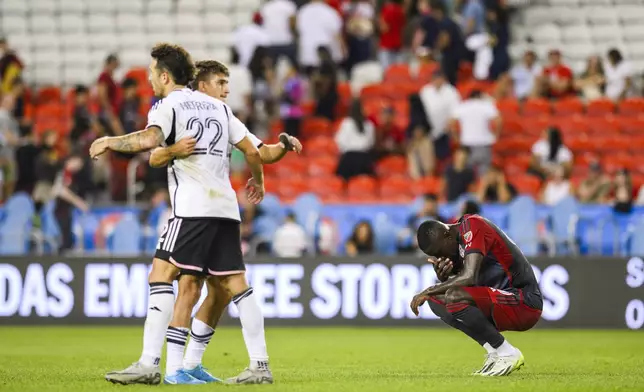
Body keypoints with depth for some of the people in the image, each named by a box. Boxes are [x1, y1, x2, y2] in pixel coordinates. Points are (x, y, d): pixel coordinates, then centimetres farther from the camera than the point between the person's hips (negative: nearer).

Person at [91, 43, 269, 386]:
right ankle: (260, 366, 5)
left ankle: (149, 364, -18)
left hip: (192, 209, -7)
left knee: (161, 277, -9)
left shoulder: (168, 105, 0)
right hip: (226, 207, 7)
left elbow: (149, 139, -21)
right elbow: (251, 150, 19)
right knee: (236, 284, 8)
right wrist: (257, 180, 37)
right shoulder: (217, 106, 20)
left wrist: (108, 142, -7)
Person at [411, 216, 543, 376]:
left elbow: (469, 277, -27)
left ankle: (508, 354, -14)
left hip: (525, 303, -10)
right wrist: (443, 277, -7)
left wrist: (429, 291, -18)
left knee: (454, 297, -29)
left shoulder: (472, 226, -15)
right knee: (436, 299, 4)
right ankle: (495, 353, 0)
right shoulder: (458, 239, 11)